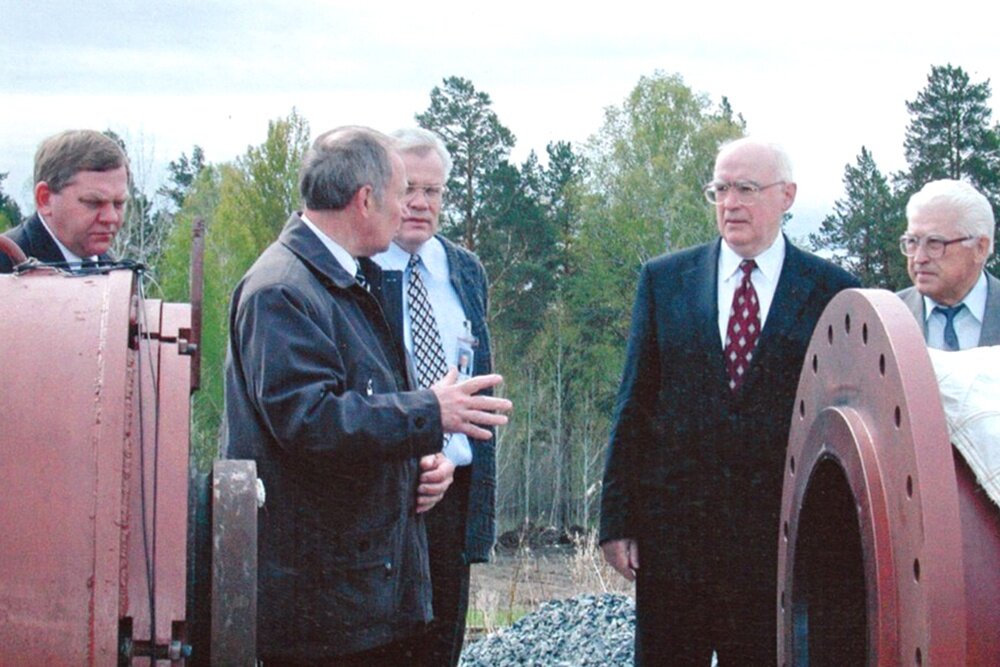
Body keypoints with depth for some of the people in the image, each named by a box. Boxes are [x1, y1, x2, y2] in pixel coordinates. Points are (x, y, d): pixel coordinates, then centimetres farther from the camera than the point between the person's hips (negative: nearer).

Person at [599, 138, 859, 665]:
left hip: (782, 534, -1)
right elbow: (633, 405, 7)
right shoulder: (664, 280, 8)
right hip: (672, 528, 1)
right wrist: (618, 520, 1)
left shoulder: (831, 290, 3)